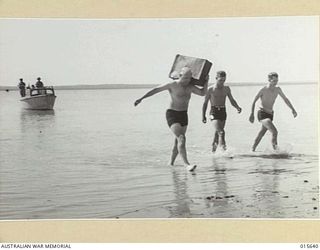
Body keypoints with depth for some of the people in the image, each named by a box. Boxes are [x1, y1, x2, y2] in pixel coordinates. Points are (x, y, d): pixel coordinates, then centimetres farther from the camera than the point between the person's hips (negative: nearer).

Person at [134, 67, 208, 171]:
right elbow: (155, 90, -5)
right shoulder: (172, 85, -11)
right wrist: (141, 98, -5)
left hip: (184, 115, 7)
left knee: (178, 141, 12)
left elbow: (202, 92, 14)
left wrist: (206, 81, -3)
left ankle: (171, 163, 27)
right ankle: (187, 164, -30)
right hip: (172, 114, -7)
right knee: (181, 138, -22)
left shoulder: (190, 87, 6)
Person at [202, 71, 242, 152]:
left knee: (217, 133, 11)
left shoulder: (226, 89, 9)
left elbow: (232, 100, 14)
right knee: (221, 132, -20)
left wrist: (237, 107, -6)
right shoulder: (211, 90, -3)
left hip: (223, 112, 5)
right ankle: (224, 149, -27)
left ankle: (213, 150, 25)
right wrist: (203, 116, 4)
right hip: (214, 112, -5)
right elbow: (205, 103, 4)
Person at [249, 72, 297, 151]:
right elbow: (254, 101, -6)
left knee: (261, 134, 17)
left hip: (270, 115, 7)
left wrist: (293, 109, 5)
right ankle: (275, 146, -14)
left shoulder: (277, 90, 4)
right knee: (275, 132, -25)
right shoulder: (263, 90, -12)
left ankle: (253, 149, 29)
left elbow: (285, 99, 13)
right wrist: (252, 114, -9)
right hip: (262, 114, -7)